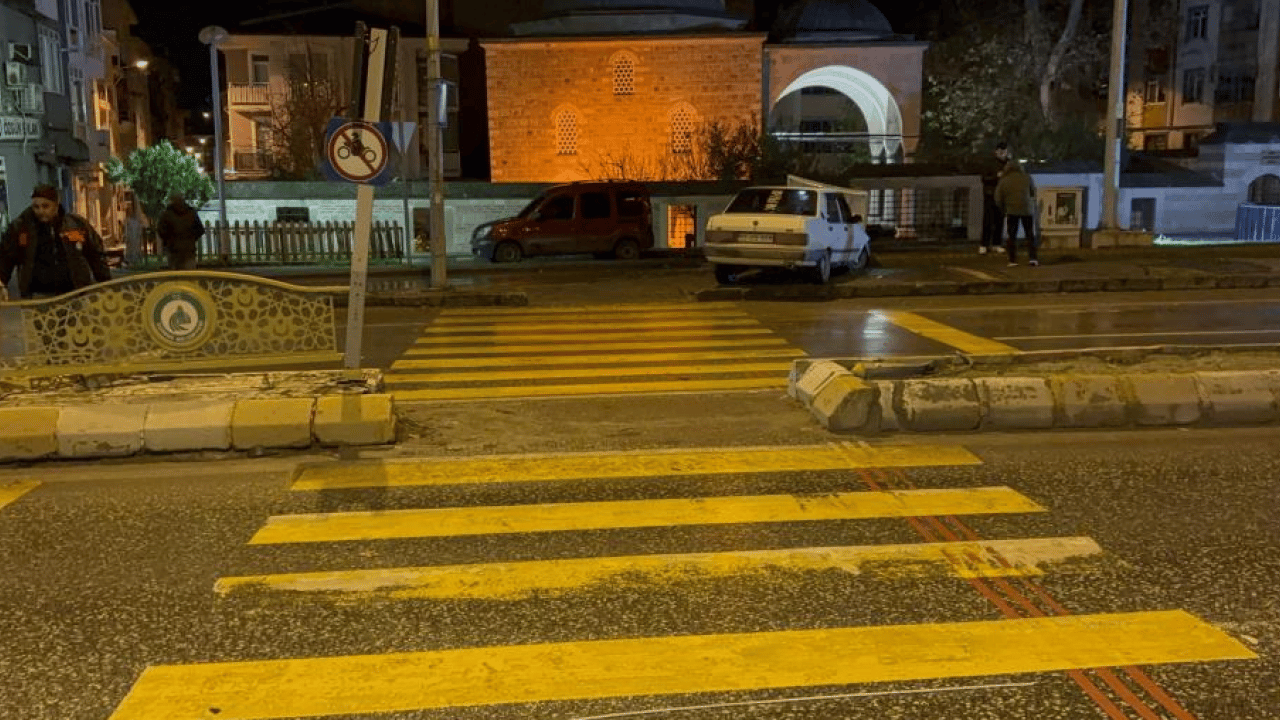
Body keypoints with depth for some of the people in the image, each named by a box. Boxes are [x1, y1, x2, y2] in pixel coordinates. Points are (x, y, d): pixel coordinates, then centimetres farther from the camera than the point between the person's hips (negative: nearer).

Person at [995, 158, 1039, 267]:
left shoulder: (1003, 181, 0)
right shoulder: (1027, 177, 3)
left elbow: (998, 199, -1)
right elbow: (1033, 192, 13)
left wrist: (1004, 210, 14)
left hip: (1011, 210, -1)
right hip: (1027, 209, 1)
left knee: (1011, 236, 7)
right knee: (1030, 235, 9)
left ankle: (1012, 260, 2)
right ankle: (1033, 258, -1)